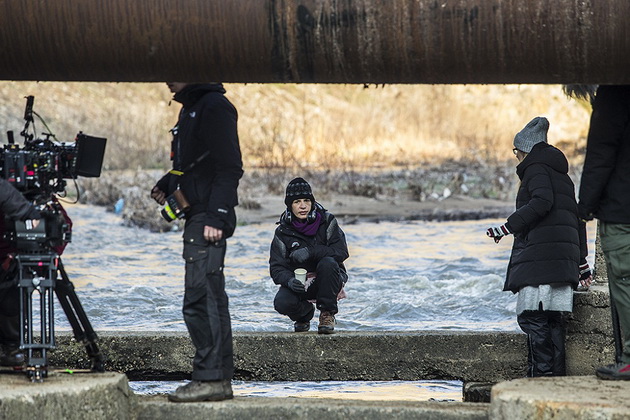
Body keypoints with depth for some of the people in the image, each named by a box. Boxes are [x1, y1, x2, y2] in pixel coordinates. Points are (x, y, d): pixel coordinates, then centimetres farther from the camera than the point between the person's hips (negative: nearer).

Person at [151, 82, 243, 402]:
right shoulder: (191, 108, 19)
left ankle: (211, 378, -9)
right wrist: (166, 185, 12)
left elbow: (229, 167, -18)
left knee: (200, 298, -11)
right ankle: (219, 378, 15)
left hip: (209, 219, -11)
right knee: (209, 299, 11)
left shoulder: (214, 107, -13)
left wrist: (217, 216, -23)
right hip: (197, 218, 11)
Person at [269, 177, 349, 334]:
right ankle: (305, 313, 11)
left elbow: (341, 252, -17)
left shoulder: (327, 221, -6)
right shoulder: (282, 231, -2)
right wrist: (289, 280, -31)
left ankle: (327, 314, -17)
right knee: (282, 303, -28)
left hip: (327, 279, -2)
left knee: (327, 263, -34)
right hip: (300, 282, 2)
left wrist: (310, 251, -29)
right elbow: (277, 268, -8)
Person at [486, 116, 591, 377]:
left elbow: (542, 202, -19)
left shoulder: (536, 168, 0)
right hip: (564, 256, 9)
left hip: (539, 253, -9)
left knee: (532, 316, -11)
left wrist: (506, 228, -16)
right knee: (554, 317, 7)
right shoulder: (562, 175, 27)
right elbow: (577, 218, 28)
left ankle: (542, 372, -17)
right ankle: (556, 373, 4)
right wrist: (582, 264, 32)